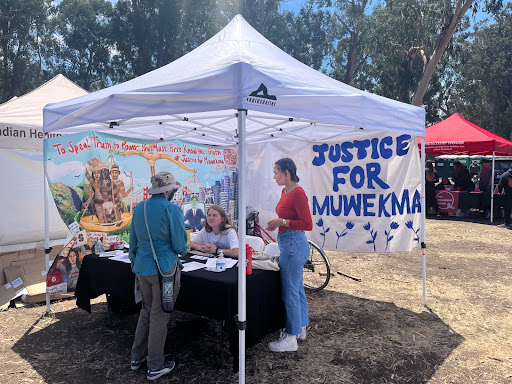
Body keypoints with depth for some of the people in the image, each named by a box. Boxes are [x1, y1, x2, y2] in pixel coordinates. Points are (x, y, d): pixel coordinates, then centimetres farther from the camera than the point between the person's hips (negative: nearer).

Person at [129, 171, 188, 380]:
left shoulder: (139, 208, 6)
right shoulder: (171, 209, -15)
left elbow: (133, 241, 14)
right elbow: (180, 245, -14)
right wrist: (184, 250, 9)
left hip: (141, 267, 7)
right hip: (163, 268, -6)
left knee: (146, 311, 22)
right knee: (159, 316, 6)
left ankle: (137, 357, 32)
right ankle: (155, 366, 18)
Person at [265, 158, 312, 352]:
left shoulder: (297, 193, -18)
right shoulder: (285, 191, 10)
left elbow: (308, 224, -19)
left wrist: (283, 222, -20)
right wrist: (277, 223, 6)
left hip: (294, 244, -10)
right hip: (288, 243, 10)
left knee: (290, 291, -2)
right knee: (297, 287, 18)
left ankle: (291, 338, 9)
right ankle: (300, 327, 32)